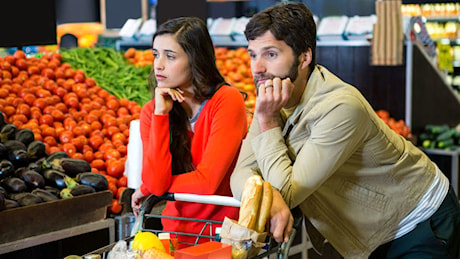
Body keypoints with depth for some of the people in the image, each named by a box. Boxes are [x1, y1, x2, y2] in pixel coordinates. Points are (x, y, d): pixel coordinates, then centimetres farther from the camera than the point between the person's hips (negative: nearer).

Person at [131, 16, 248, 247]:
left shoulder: (227, 101, -12)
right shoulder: (151, 111, 1)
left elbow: (207, 182, -17)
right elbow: (156, 182, -12)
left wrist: (145, 190, -5)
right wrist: (160, 114, -13)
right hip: (177, 233, 4)